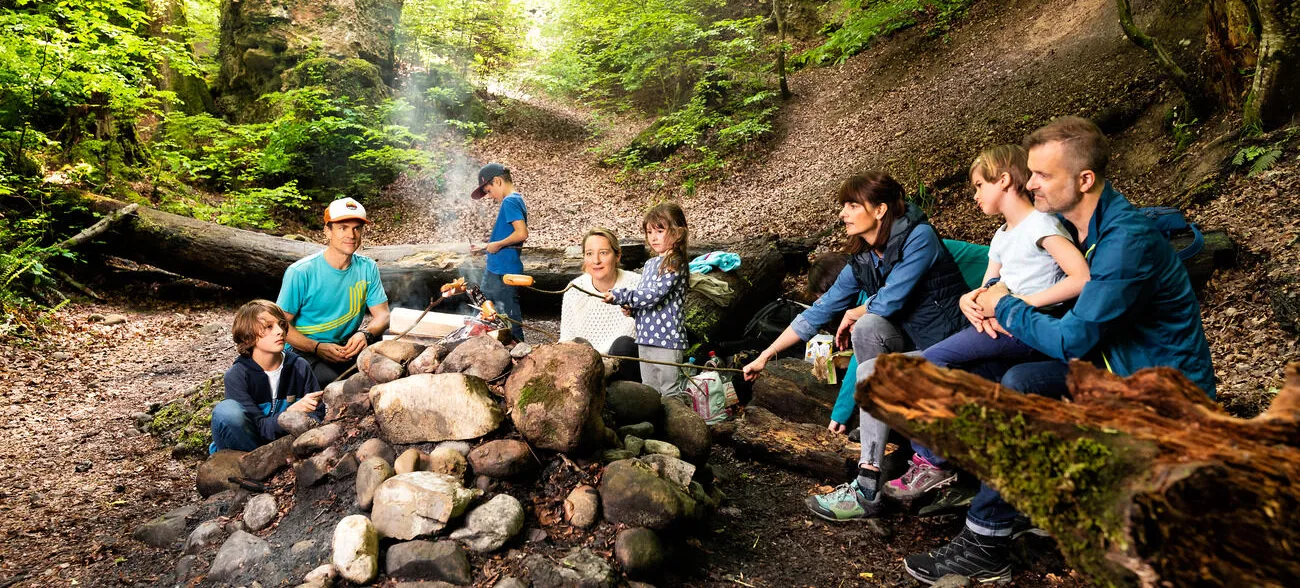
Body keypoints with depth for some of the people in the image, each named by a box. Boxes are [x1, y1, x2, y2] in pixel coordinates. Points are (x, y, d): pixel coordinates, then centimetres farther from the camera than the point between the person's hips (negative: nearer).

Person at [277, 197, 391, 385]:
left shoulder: (367, 268, 2)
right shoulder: (301, 272, -12)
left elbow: (382, 315, 2)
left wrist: (365, 334, -21)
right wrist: (317, 348, -24)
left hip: (349, 347, 5)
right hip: (306, 353, -5)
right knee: (334, 386, -34)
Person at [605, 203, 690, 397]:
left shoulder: (675, 264, -13)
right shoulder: (649, 264, 14)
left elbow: (654, 294, -23)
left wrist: (620, 296, -21)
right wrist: (631, 307, 2)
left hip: (666, 338, -9)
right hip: (645, 338, 9)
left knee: (670, 392, -2)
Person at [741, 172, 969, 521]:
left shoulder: (919, 237, -18)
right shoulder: (862, 258, 3)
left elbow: (888, 301, -26)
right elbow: (819, 312, 6)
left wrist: (853, 313, -4)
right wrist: (766, 355, 6)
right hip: (909, 342, 6)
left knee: (873, 372, -25)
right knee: (866, 327, -19)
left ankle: (867, 491, -21)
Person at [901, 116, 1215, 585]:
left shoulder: (1126, 241, -26)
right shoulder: (1074, 223, 3)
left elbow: (1071, 340, -27)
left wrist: (1007, 308, -11)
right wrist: (997, 298, -2)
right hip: (1116, 368, 8)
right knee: (1017, 383, -13)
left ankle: (985, 548, -9)